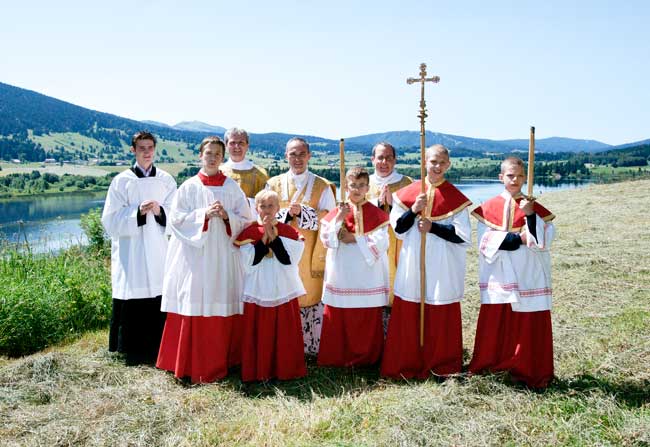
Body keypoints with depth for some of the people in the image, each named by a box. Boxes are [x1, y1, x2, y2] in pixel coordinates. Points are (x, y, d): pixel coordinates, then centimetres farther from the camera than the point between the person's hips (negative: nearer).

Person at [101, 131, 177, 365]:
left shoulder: (166, 180, 7)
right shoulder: (121, 181, 1)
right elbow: (111, 220, -3)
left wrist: (159, 211, -15)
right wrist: (138, 212, -17)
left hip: (159, 251, 2)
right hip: (131, 252, -2)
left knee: (159, 299, 1)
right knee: (132, 302, -1)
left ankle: (157, 348, 16)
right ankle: (134, 351, 14)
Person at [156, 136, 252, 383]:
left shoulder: (232, 187, 8)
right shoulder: (189, 187, 5)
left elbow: (246, 220, 6)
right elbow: (176, 219, -1)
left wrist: (227, 216, -12)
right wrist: (204, 214, -13)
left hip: (223, 256, 1)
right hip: (194, 254, -1)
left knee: (221, 305, 1)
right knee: (194, 305, -3)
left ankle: (219, 361, 13)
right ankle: (191, 362, 10)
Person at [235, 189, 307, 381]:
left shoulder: (288, 231, 2)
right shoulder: (249, 232, 0)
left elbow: (290, 259, -10)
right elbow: (249, 262, -10)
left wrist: (274, 237, -13)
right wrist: (264, 238, -15)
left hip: (283, 290, 1)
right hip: (258, 291, -1)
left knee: (284, 333, 6)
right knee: (259, 334, 4)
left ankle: (285, 370, 19)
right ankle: (259, 371, 16)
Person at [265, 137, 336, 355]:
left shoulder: (322, 186, 3)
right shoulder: (274, 184, 8)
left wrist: (301, 212, -17)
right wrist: (288, 213, -15)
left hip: (310, 255, -1)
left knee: (311, 295, 1)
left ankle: (311, 345, 12)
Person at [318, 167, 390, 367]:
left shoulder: (376, 214, 2)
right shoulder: (337, 211, 6)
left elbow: (381, 241, -9)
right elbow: (325, 238, -3)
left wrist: (354, 238, -13)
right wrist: (339, 219, -14)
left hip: (368, 275, -1)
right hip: (341, 275, 1)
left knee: (368, 320, 3)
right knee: (338, 320, 4)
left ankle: (366, 358, 17)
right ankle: (336, 358, 16)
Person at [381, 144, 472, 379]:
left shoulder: (456, 198, -1)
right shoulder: (408, 192, 6)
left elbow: (463, 236, -6)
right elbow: (397, 228, 2)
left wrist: (433, 227, -14)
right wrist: (413, 210, -13)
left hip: (443, 269, -2)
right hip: (412, 265, 2)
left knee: (441, 317, 4)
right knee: (408, 315, 5)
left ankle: (440, 364, 20)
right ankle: (408, 363, 18)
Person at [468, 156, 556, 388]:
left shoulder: (535, 208, 3)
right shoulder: (489, 208, 3)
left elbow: (544, 242, -8)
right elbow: (484, 241, -7)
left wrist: (530, 215, -18)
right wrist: (517, 239, -13)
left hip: (527, 278, 0)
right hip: (498, 278, 0)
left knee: (528, 325, 1)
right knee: (495, 324, 4)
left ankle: (528, 371, 14)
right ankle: (491, 366, 18)